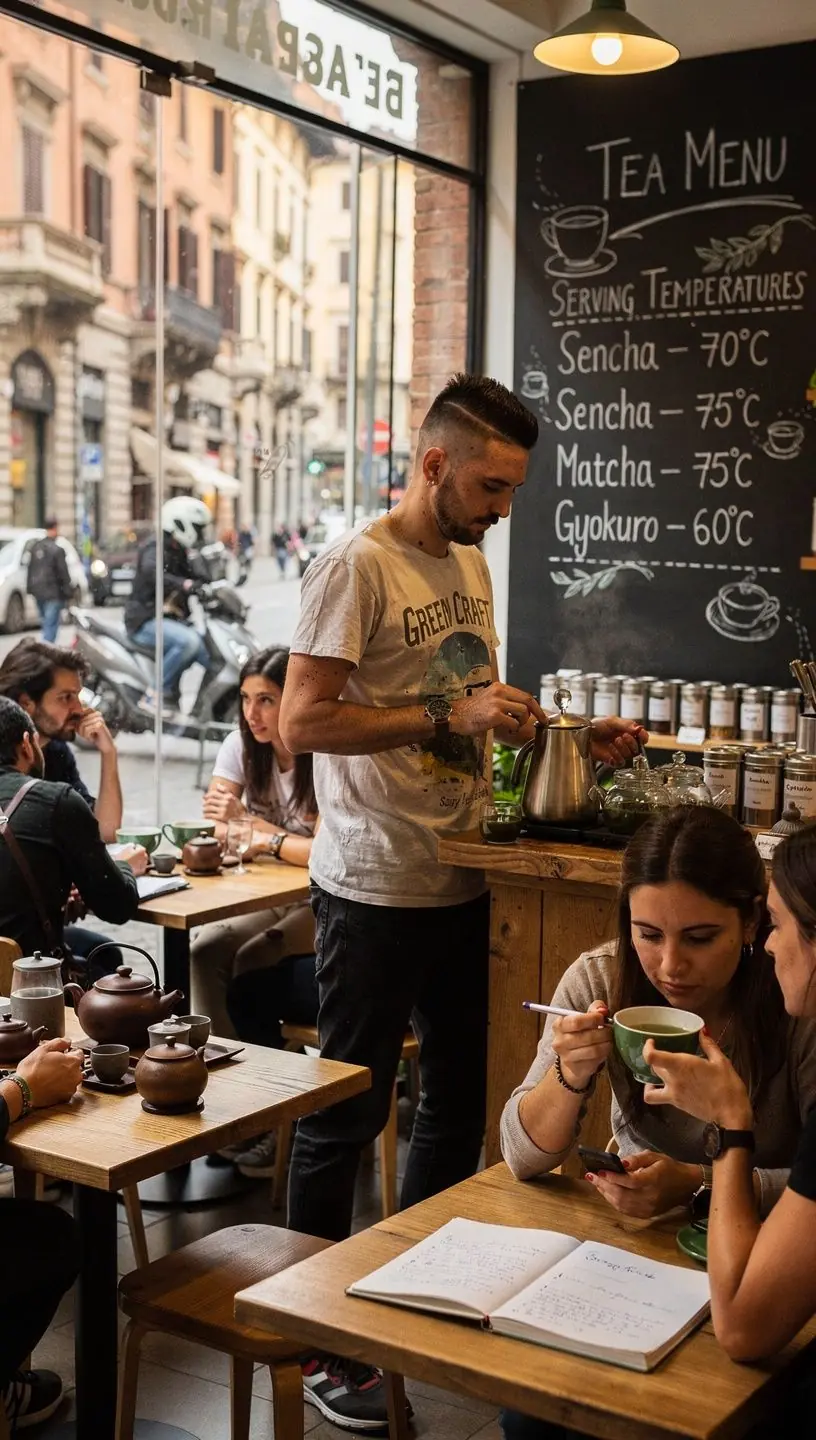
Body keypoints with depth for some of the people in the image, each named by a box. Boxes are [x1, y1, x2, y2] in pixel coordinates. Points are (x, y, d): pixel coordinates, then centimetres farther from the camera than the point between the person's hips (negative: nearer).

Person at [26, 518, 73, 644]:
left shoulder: (35, 547, 6)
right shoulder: (57, 550, -17)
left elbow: (30, 569, 13)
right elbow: (63, 573, -15)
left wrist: (31, 588, 20)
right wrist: (68, 592, -7)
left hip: (38, 591, 8)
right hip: (53, 592, -7)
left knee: (46, 623, 20)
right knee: (51, 624, -4)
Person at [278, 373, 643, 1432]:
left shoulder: (471, 563, 12)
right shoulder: (357, 566, -13)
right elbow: (303, 720, -20)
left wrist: (572, 738, 6)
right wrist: (450, 717, -24)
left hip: (459, 882, 8)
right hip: (375, 891, -8)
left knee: (458, 1105, 17)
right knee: (345, 1116, 3)